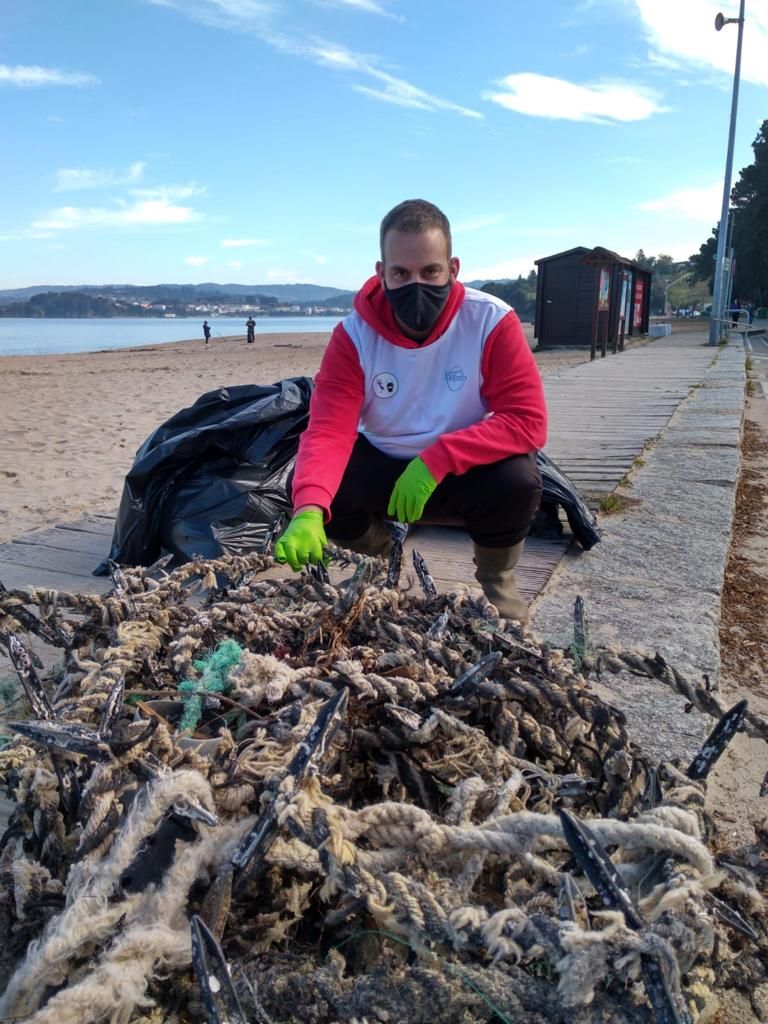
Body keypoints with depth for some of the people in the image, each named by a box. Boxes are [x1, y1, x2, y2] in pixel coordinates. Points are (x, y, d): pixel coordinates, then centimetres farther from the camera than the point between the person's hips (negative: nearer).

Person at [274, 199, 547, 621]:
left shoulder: (492, 321, -20)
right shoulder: (354, 334, -17)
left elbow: (527, 422, -24)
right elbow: (328, 431, -26)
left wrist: (439, 458, -36)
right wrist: (309, 510, -46)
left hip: (466, 474, -1)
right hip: (382, 467, 2)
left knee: (518, 481, -33)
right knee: (307, 485, -22)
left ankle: (496, 582, 2)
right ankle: (382, 559, 11)